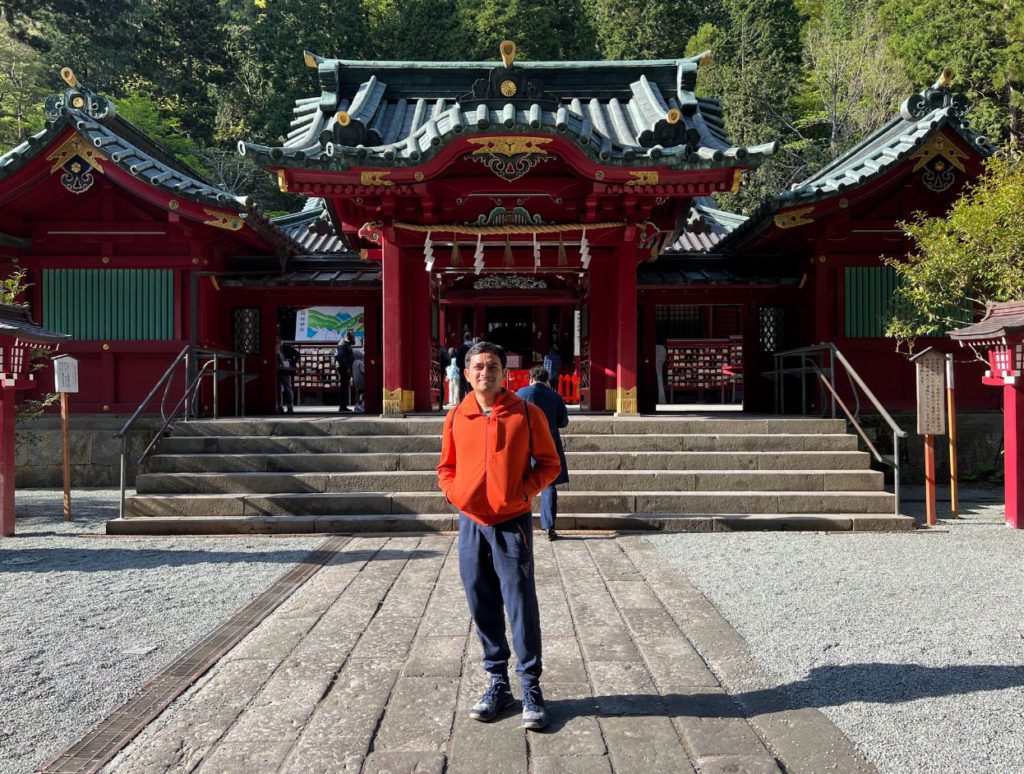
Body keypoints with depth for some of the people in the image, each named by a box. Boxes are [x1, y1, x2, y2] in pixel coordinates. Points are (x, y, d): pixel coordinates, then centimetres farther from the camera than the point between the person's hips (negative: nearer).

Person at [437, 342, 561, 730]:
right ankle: (498, 683, 24)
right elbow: (446, 468, 17)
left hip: (512, 523, -3)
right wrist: (453, 492, -2)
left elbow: (549, 463, 3)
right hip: (471, 523, 3)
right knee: (482, 608, 10)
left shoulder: (526, 413, -3)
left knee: (521, 607, -2)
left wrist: (526, 491, -11)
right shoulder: (456, 417, 6)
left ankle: (531, 689, 11)